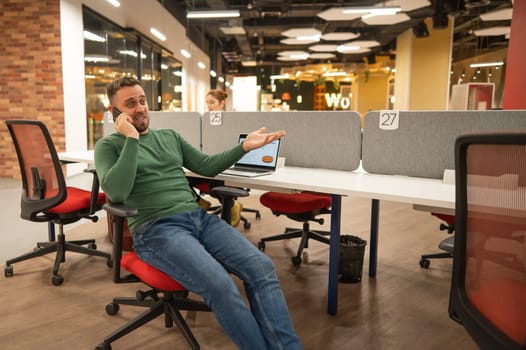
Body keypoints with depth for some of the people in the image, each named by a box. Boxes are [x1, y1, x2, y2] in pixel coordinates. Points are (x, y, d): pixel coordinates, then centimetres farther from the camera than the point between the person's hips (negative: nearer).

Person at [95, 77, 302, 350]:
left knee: (262, 267, -18)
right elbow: (116, 192, -10)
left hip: (199, 217, 5)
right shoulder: (108, 145, 8)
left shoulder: (169, 136, 22)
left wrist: (244, 146, 5)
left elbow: (207, 166, 18)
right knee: (221, 286, -30)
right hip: (156, 228, -5)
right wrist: (132, 139, -10)